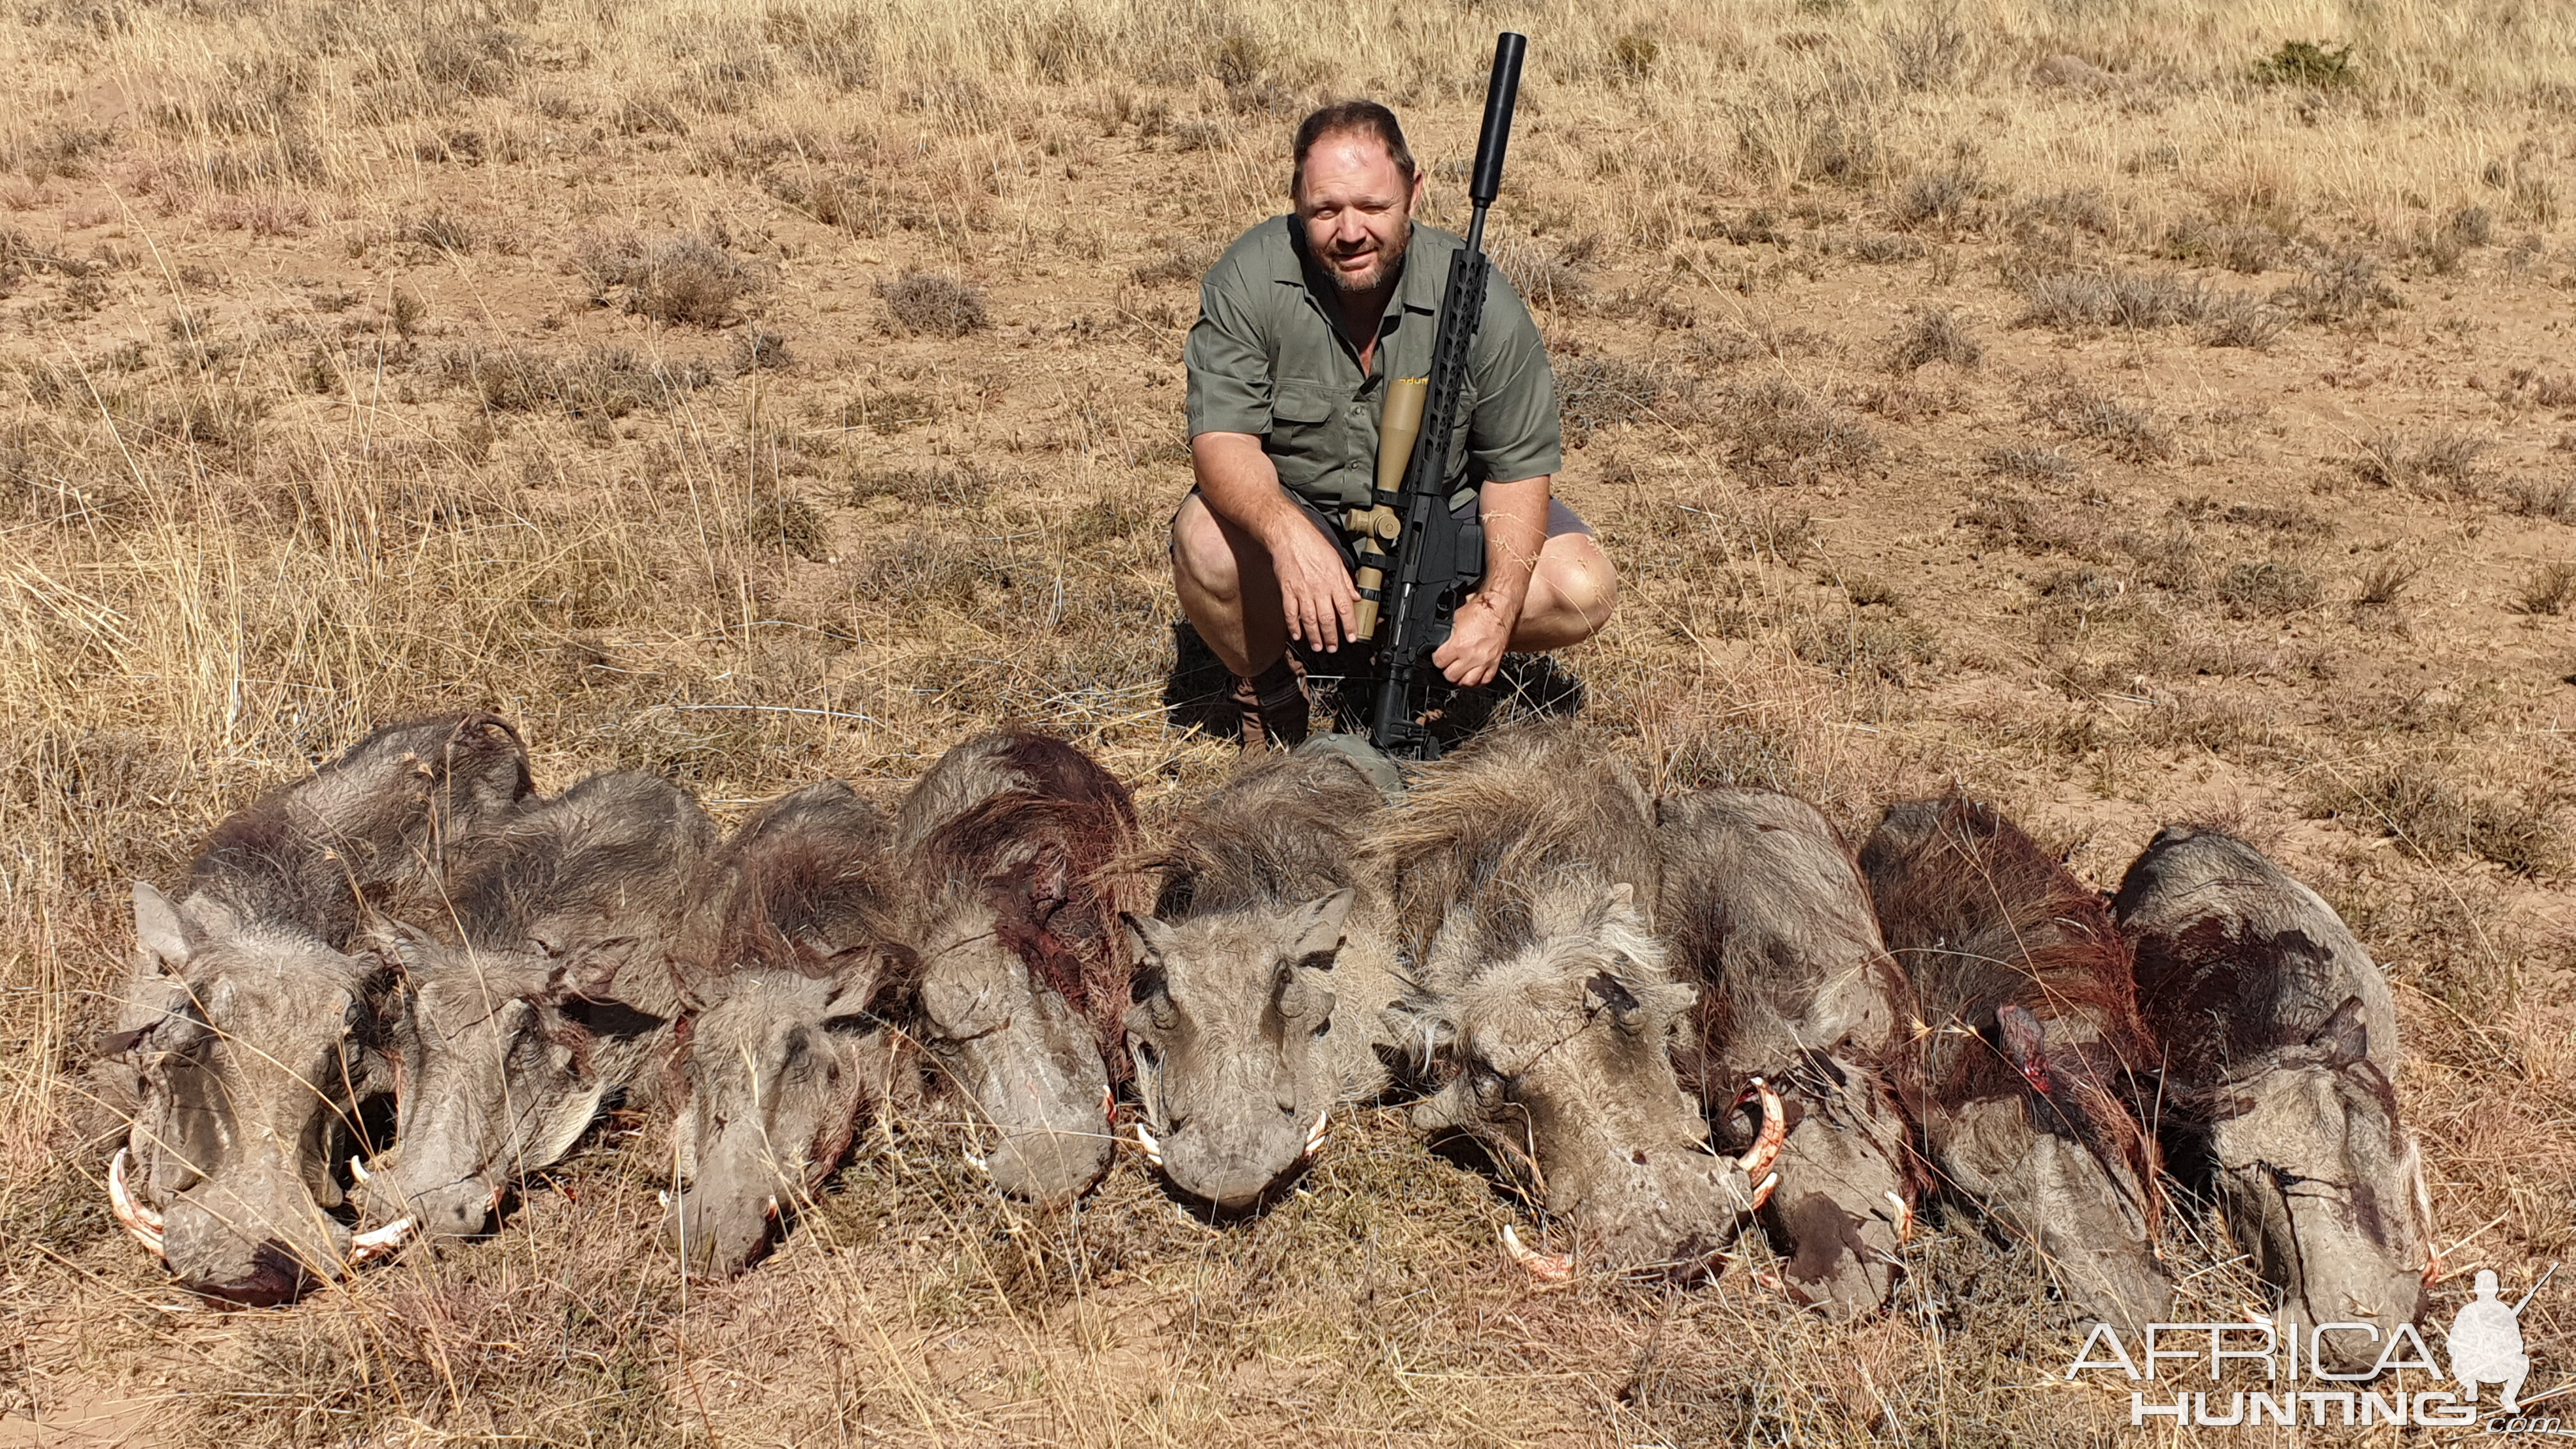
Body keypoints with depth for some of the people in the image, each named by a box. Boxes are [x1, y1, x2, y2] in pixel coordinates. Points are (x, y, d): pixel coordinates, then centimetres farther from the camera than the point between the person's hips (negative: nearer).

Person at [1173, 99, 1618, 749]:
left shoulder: (1475, 294, -17)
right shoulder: (1248, 280, -18)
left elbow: (1519, 467, -11)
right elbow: (1222, 441, -24)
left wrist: (1498, 604, -27)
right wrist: (1289, 533, -46)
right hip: (1299, 507, -1)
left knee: (1583, 589, -20)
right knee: (1208, 545, -33)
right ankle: (1270, 686, -1)